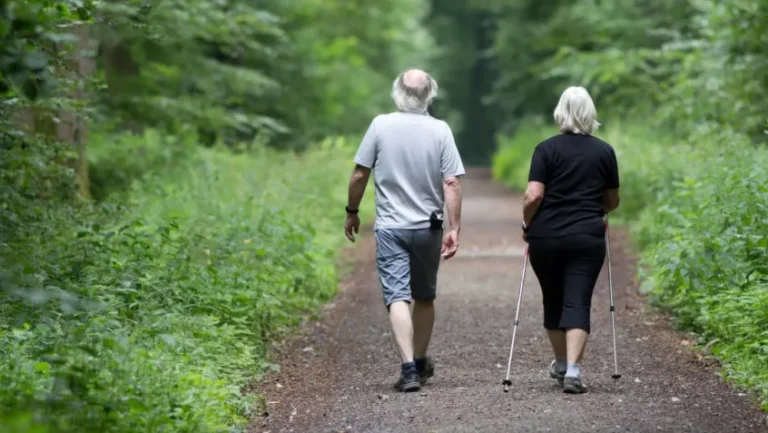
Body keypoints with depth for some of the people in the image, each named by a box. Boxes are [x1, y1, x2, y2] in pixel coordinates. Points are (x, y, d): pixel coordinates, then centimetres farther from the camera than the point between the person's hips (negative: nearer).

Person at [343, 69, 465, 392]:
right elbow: (451, 184, -10)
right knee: (425, 297, 18)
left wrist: (352, 212, 10)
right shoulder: (440, 130, -6)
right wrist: (454, 229, -5)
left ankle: (409, 368, -18)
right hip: (428, 228, 2)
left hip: (390, 228, -2)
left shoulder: (381, 125, -7)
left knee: (398, 297, -5)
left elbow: (360, 174, -4)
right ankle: (421, 362, 31)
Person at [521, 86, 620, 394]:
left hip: (546, 238, 0)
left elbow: (533, 196, -11)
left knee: (553, 301, 16)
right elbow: (612, 201, 14)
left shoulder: (547, 149, -3)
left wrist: (527, 223, 6)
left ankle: (561, 364, 31)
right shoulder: (604, 151, 5)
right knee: (578, 303, -2)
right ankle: (572, 370, -17)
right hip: (587, 238, 0)